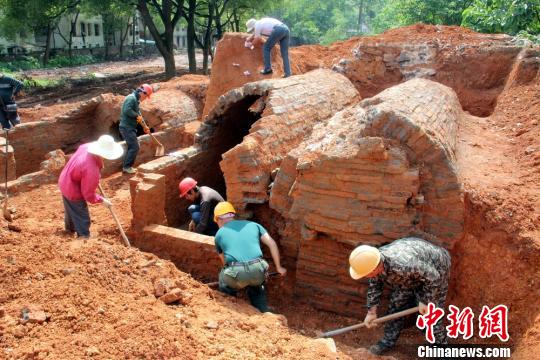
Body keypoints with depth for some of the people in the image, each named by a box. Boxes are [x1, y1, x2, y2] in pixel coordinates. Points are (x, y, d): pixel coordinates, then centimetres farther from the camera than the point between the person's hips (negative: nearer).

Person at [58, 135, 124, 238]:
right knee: (83, 219, 6)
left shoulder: (86, 147, -17)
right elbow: (88, 194, -28)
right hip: (73, 191, -10)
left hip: (64, 182, 10)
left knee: (70, 209, 34)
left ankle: (70, 229, 60)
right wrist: (102, 200, -12)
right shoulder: (92, 170, -40)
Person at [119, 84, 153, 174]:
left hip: (130, 127, 10)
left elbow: (138, 114, 24)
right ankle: (127, 167, -2)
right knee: (134, 147, -9)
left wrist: (144, 126, 23)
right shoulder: (131, 98, -15)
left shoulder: (136, 100, 17)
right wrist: (137, 116, -18)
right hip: (127, 127, -10)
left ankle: (127, 166, 21)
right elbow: (127, 110, -29)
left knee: (132, 147, 15)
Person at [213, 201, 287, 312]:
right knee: (257, 288, 37)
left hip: (237, 274, -2)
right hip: (258, 271, 2)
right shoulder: (252, 224, 23)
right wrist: (278, 267, 20)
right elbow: (272, 244, 13)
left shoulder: (219, 234, 20)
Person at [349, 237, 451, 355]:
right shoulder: (373, 261, -21)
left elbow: (433, 277, -32)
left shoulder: (402, 265, -46)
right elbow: (374, 286, -2)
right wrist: (371, 312, 4)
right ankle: (388, 341, 27)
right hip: (412, 271, 7)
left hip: (434, 269, -7)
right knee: (396, 304, 10)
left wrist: (425, 301, -20)